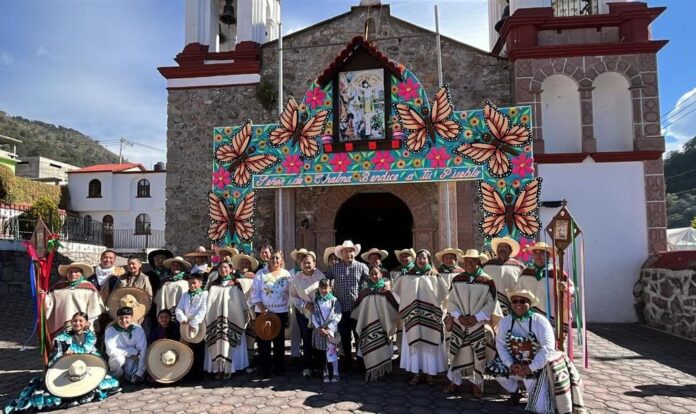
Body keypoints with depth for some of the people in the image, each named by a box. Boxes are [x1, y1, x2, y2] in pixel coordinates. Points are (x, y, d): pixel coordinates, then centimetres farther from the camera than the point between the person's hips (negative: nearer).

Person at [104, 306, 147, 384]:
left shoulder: (138, 329, -15)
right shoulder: (110, 330, -17)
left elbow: (143, 352, -17)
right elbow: (111, 351, -25)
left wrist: (140, 373, -23)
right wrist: (133, 351, -21)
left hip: (133, 361, 0)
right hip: (116, 361, 0)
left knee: (136, 380, -24)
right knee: (119, 358, -33)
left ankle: (128, 375, 10)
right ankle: (116, 378, -3)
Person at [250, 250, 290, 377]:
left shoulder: (286, 274, 5)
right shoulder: (261, 274, -1)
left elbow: (290, 293, 6)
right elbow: (254, 293, -4)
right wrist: (262, 308, -14)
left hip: (281, 312, 2)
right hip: (263, 312, -2)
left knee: (279, 340, 9)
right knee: (264, 341, 3)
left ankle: (279, 367, 21)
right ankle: (264, 369, 15)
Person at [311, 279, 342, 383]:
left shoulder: (334, 300, -1)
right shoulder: (316, 301, 4)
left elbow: (338, 315, -5)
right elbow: (313, 316, 2)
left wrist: (329, 328, -11)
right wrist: (319, 328, -10)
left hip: (331, 330, -2)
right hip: (319, 330, 2)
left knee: (332, 351, -5)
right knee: (322, 353, 8)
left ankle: (335, 374, 5)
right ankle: (325, 373, 19)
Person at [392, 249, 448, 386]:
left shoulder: (434, 276, 3)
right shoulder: (407, 276, 7)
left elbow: (444, 293, 3)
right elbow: (397, 292, 14)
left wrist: (436, 307, -1)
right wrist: (405, 308, 10)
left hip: (429, 317, -1)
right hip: (412, 316, 1)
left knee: (429, 343, 1)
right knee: (414, 342, 3)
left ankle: (429, 372, 13)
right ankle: (417, 372, 12)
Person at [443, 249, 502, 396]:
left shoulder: (487, 281, -4)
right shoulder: (457, 279, 3)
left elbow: (491, 303, -6)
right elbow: (451, 300, 4)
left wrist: (476, 317, -14)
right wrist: (459, 316, -10)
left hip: (479, 324, -2)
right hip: (459, 323, 2)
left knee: (479, 355, 3)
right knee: (457, 352, 6)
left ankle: (476, 383, 21)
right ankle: (454, 381, 21)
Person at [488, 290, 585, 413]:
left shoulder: (540, 321, -18)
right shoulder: (505, 321, -6)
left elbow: (547, 348, -23)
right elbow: (500, 344, -3)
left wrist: (531, 368, -24)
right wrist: (510, 364, -16)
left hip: (537, 368, -4)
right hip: (516, 365, 4)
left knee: (541, 409, -13)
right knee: (494, 367, -17)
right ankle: (515, 392, 10)